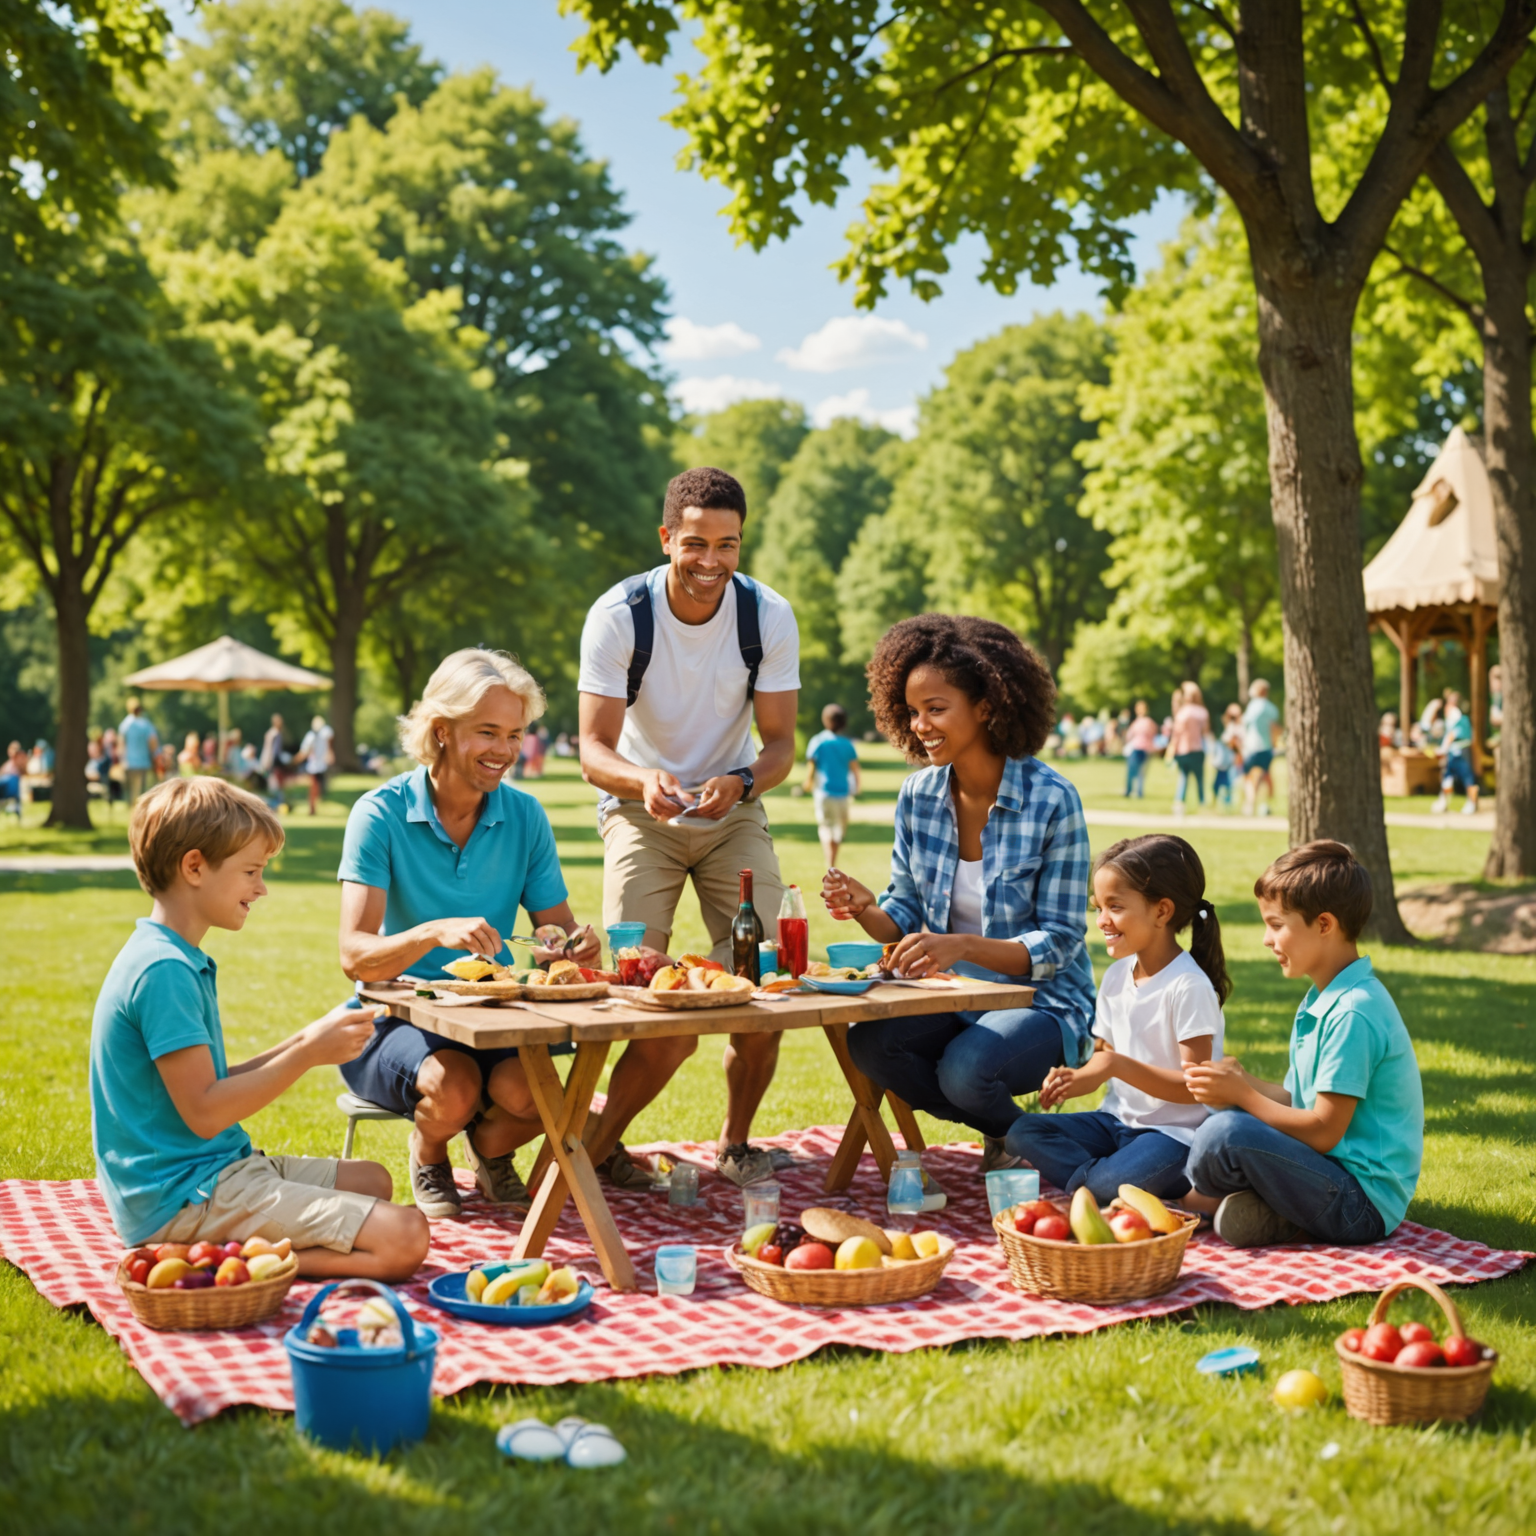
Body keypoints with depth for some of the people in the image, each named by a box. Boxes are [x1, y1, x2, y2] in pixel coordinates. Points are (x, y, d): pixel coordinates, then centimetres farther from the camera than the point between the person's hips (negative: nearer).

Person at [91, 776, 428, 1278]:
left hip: (216, 1167, 11)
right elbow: (204, 1112, -21)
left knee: (370, 1180, 27)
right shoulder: (164, 971, -18)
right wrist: (308, 1054, -16)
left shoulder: (177, 960, 15)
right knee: (404, 1237, -19)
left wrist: (306, 1041, 10)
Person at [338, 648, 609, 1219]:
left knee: (528, 1089, -28)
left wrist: (577, 943, -23)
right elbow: (355, 956, -20)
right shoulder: (381, 814, -12)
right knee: (453, 1086, -33)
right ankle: (428, 1156, 6)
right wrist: (435, 933, -41)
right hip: (395, 1019, -3)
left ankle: (490, 1147, 11)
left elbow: (557, 926, 3)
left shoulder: (524, 817, 0)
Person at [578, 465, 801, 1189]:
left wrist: (740, 782, -32)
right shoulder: (618, 614, -17)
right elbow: (594, 750, -18)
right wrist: (641, 780, -41)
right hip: (641, 810, -2)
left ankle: (736, 1142, 13)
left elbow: (780, 744, -9)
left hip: (734, 811, 2)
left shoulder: (768, 616, -12)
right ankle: (598, 1140, 5)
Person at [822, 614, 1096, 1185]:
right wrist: (865, 908, -18)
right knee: (867, 1043, -25)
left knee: (966, 1069, -33)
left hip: (1042, 1002, -5)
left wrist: (963, 946, -32)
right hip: (951, 997, 5)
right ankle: (1001, 1130, 1)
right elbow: (905, 923, 6)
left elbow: (1058, 944, -15)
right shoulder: (918, 795, 1)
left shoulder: (1051, 800, -15)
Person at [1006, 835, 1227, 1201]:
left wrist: (1117, 1065, -28)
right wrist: (1073, 1080, -8)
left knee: (1113, 1185, -34)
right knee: (1022, 1133, -10)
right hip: (1118, 1119, 8)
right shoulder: (1116, 976, 8)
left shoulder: (1188, 986, -16)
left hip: (1175, 1132, -8)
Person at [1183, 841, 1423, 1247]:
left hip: (1364, 1204, -11)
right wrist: (1242, 1081, -1)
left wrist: (1244, 1096, -10)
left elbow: (1324, 1131, -20)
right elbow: (1300, 1102, 15)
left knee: (1224, 1135, -27)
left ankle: (1206, 1199, 3)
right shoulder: (1323, 999, 14)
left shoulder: (1352, 1012, -19)